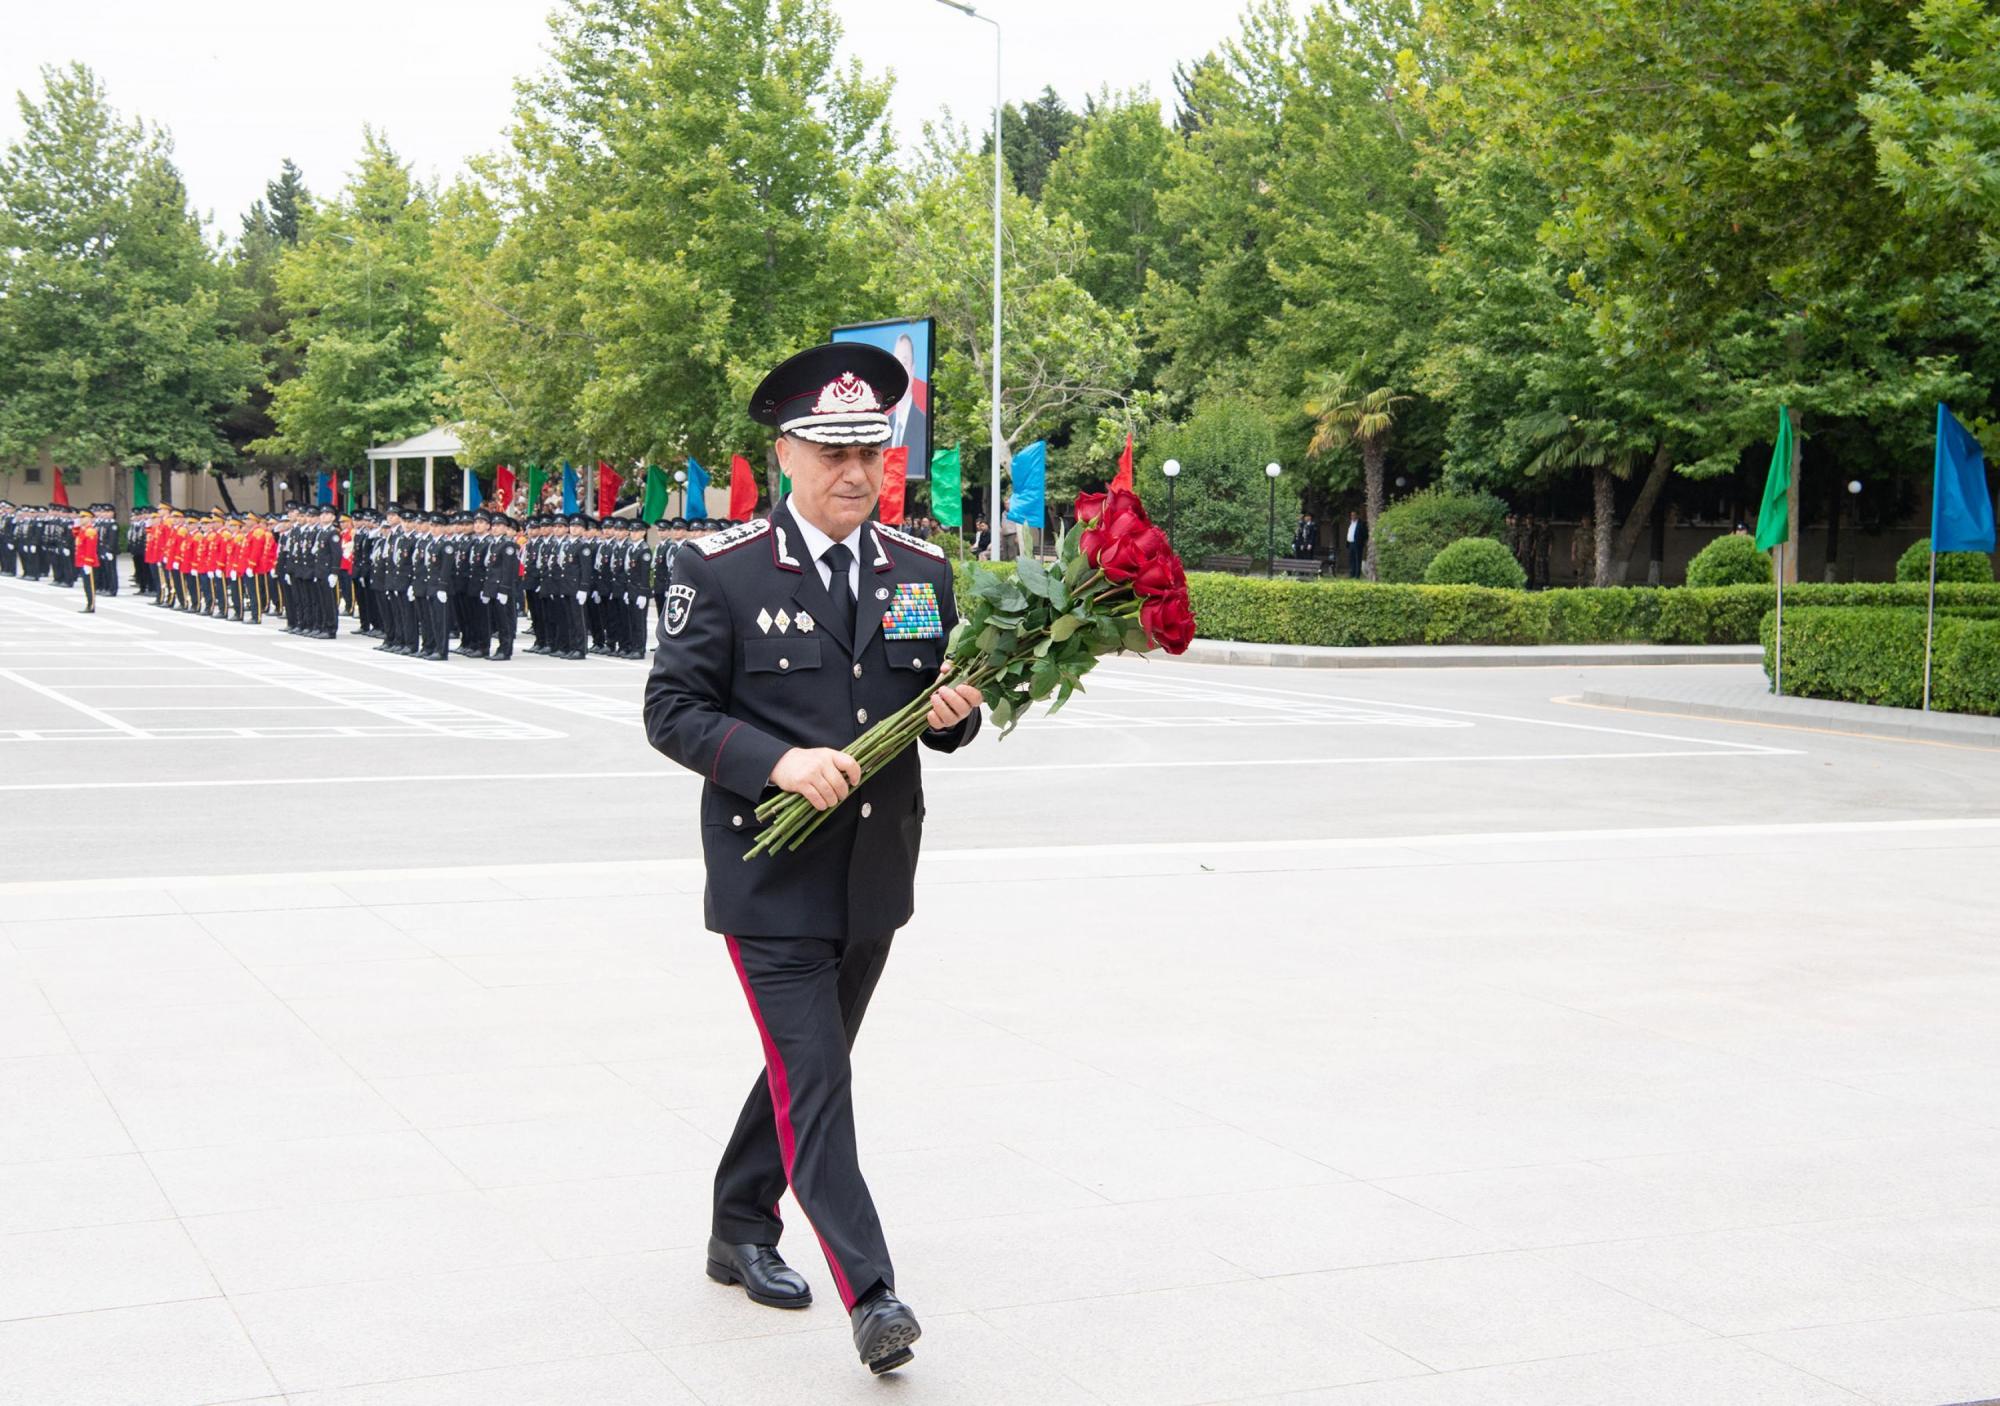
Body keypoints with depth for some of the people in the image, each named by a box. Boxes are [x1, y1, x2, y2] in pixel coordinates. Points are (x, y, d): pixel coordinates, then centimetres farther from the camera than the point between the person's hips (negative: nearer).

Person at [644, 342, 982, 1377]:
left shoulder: (923, 569, 6)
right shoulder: (720, 569, -9)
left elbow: (940, 709, 14)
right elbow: (671, 710, -9)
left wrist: (953, 712, -11)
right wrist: (777, 761, -23)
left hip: (876, 877, 6)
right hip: (771, 876, -5)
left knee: (807, 1067, 19)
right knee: (814, 1083, -9)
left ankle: (740, 1235, 38)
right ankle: (871, 1299, -7)